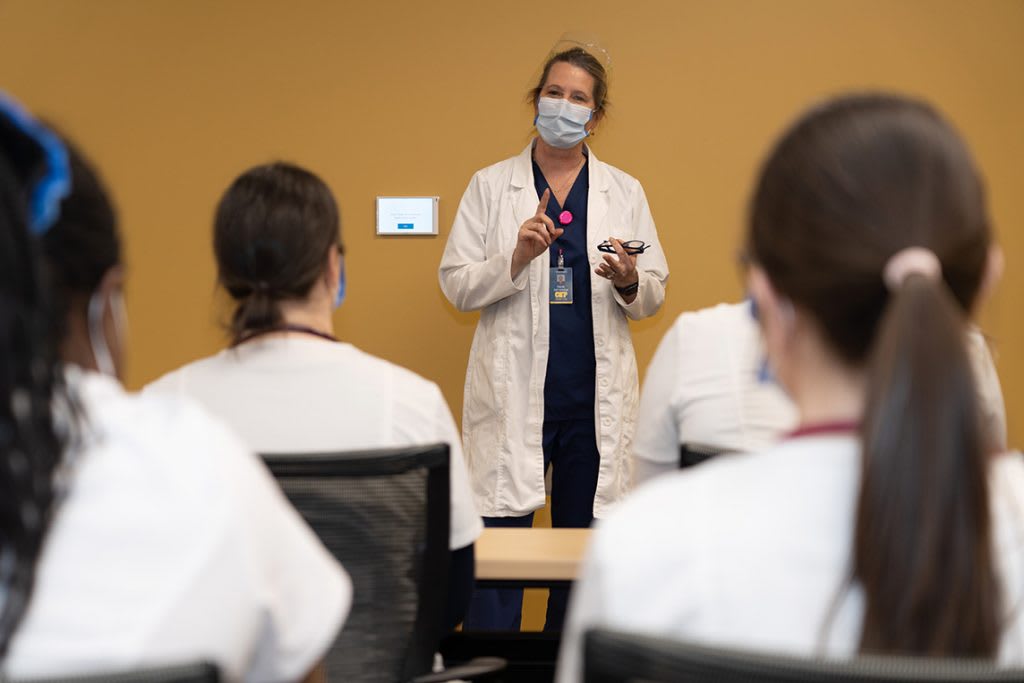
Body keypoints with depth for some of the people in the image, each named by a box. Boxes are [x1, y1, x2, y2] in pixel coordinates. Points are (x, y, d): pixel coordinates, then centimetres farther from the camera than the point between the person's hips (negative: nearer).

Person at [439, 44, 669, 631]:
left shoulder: (624, 192, 9)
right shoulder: (491, 186, 5)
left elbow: (654, 296, 9)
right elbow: (457, 286, 1)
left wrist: (629, 282, -14)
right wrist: (516, 258, -16)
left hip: (596, 397, 2)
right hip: (513, 395, -2)